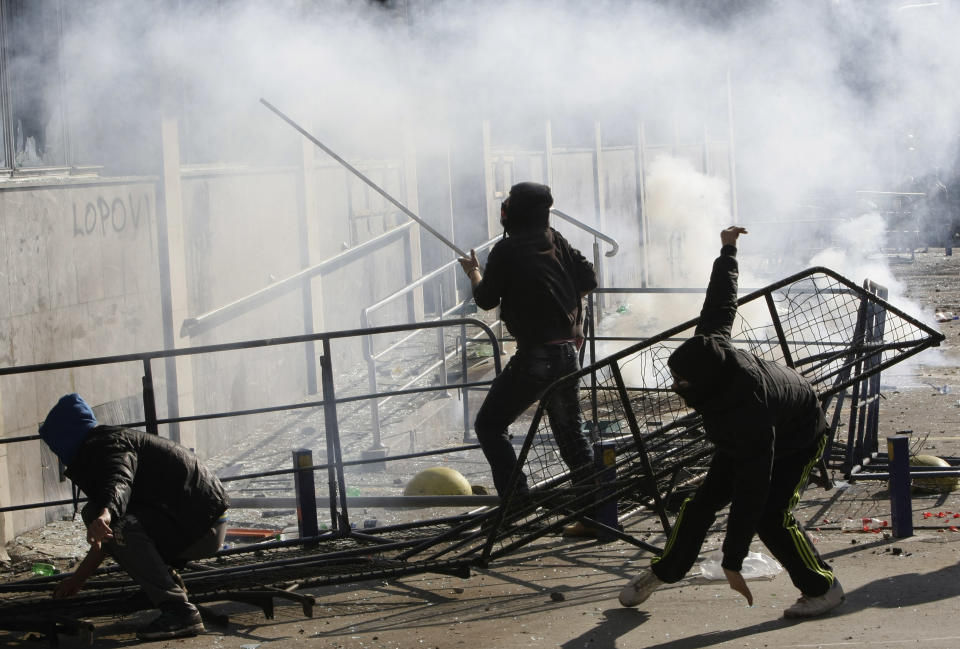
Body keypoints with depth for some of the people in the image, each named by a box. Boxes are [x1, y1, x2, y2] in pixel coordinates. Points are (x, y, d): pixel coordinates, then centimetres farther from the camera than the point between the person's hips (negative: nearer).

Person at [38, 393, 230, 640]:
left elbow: (119, 482, -37)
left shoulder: (109, 444, -10)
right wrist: (78, 578, 33)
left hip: (204, 527, -10)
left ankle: (180, 613, -30)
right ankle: (168, 585, 12)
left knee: (120, 529, -30)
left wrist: (105, 515, -58)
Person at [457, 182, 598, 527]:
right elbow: (588, 279, 13)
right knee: (570, 430, 21)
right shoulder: (556, 241, 9)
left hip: (534, 358, -7)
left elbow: (487, 300, -1)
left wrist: (474, 272, 18)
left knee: (489, 424, 3)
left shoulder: (506, 251, -9)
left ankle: (516, 498, -9)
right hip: (568, 354, 7)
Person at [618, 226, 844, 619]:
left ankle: (822, 587, -5)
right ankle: (661, 573, 14)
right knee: (703, 501, 0)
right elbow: (720, 303, -10)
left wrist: (732, 564, -44)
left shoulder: (750, 413, -47)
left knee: (770, 515, -23)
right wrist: (727, 252, 9)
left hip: (797, 439, -7)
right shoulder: (711, 348, -30)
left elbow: (750, 491, -45)